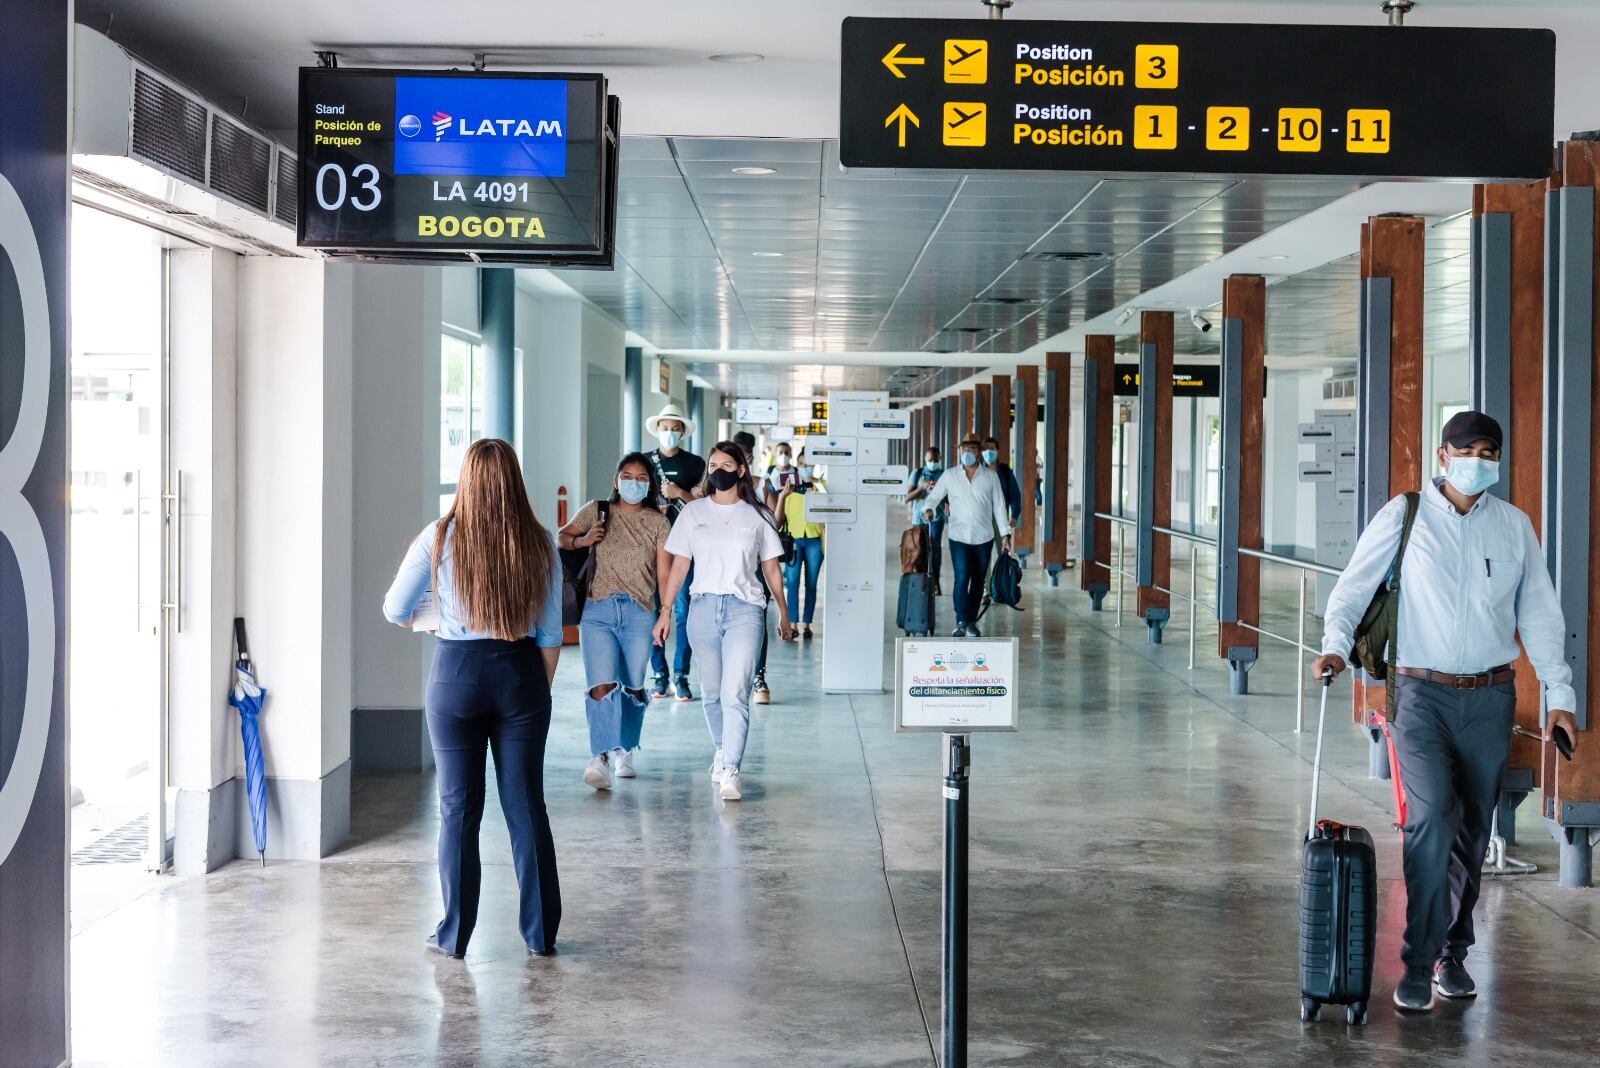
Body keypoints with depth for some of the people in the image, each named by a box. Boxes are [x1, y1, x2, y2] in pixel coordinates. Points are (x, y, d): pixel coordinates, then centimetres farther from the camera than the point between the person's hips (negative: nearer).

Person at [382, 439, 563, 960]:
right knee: (526, 805, 9)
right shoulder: (538, 542, -1)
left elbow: (395, 610, 4)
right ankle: (540, 932, 16)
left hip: (456, 672, -2)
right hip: (521, 673, 2)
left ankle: (454, 935, 13)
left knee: (458, 808, 7)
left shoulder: (439, 538, -6)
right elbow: (550, 633, 2)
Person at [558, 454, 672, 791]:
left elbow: (664, 573, 6)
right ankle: (601, 758, -22)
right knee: (601, 685, -15)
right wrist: (583, 540, -4)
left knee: (633, 687, 5)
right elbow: (561, 537, 17)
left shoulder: (657, 523, 9)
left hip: (639, 612, 1)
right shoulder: (597, 511, 9)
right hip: (598, 610, -1)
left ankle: (624, 752, 25)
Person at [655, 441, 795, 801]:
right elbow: (679, 566, 9)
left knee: (735, 693, -14)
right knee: (712, 692, 11)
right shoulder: (693, 512, 9)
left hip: (744, 609, -2)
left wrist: (784, 613, 16)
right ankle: (722, 751, 32)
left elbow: (770, 568, 14)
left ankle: (730, 771, -18)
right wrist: (664, 611, 4)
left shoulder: (757, 516, 8)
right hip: (703, 607, 2)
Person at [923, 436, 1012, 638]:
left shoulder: (991, 476, 4)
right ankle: (961, 623, -12)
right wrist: (928, 509, -18)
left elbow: (999, 506, 5)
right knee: (961, 579, -13)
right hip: (959, 537, -2)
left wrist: (1005, 534, 2)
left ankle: (971, 621, 19)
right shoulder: (949, 476, 3)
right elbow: (933, 496, 5)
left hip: (984, 538, 2)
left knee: (978, 582, 8)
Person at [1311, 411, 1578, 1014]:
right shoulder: (1405, 516, -1)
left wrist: (1560, 694, 7)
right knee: (1432, 819, -15)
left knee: (1473, 830, 9)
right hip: (1422, 693, -3)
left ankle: (1452, 953, 24)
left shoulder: (1514, 526, 7)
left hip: (1491, 697, 3)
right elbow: (1355, 585, -3)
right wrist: (1336, 644, -20)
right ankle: (1418, 964, -9)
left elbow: (1539, 614, 10)